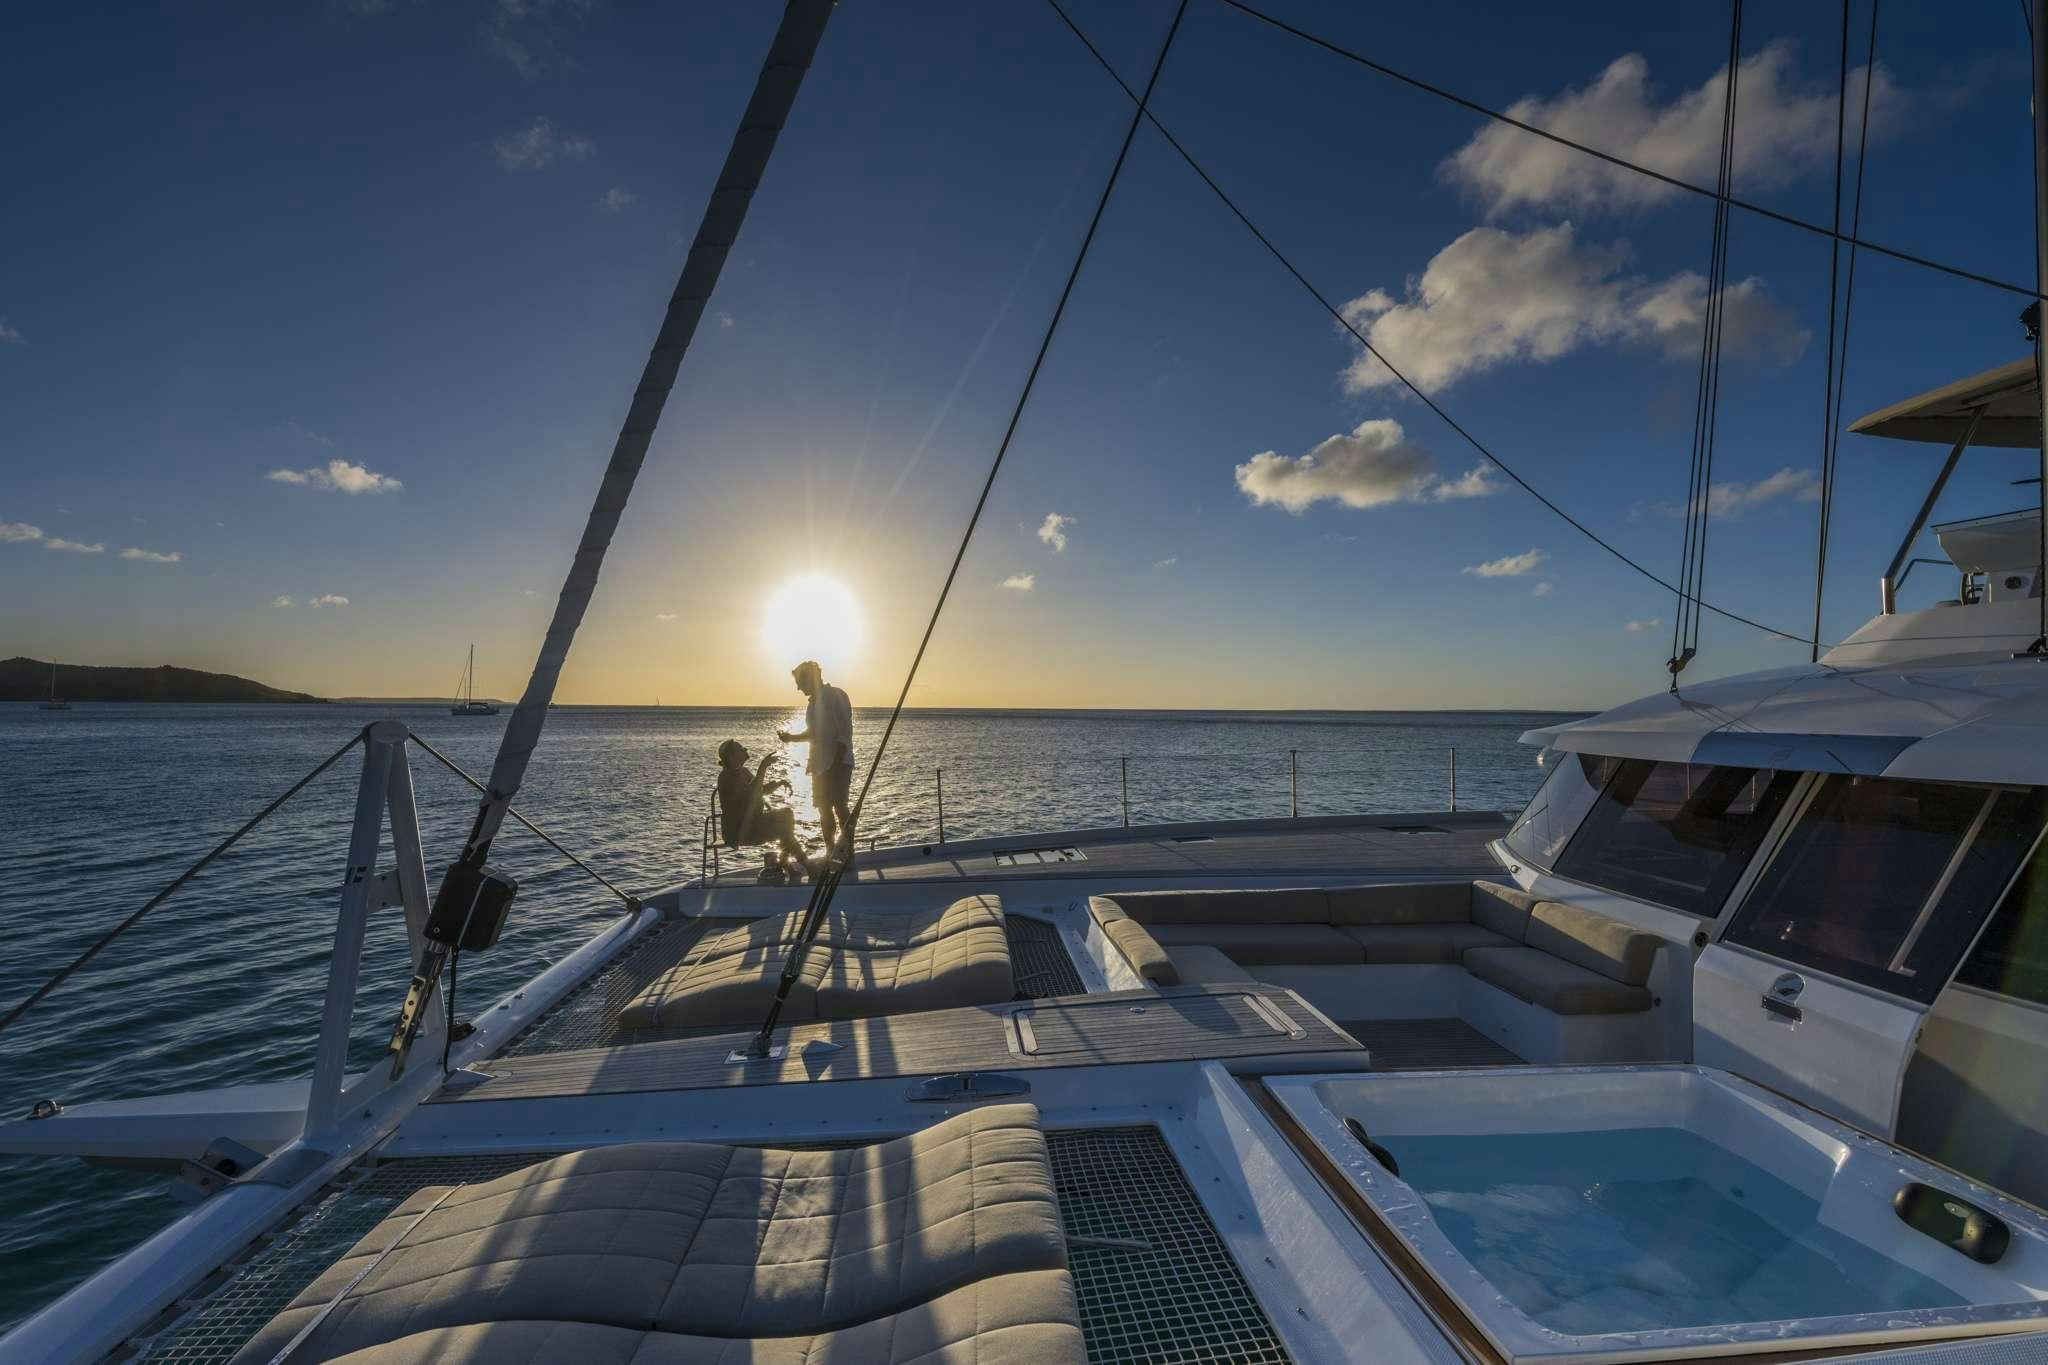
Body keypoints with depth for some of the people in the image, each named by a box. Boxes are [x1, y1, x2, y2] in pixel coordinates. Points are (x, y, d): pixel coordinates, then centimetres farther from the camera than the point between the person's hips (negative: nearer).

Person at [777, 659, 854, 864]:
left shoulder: (836, 696, -10)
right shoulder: (813, 702, 17)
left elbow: (845, 733, -16)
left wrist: (837, 763, -22)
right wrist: (791, 738, 10)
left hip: (838, 763, -9)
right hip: (820, 765, 9)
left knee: (839, 806, -13)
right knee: (824, 809, 10)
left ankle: (849, 852, -8)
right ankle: (831, 852, 19)